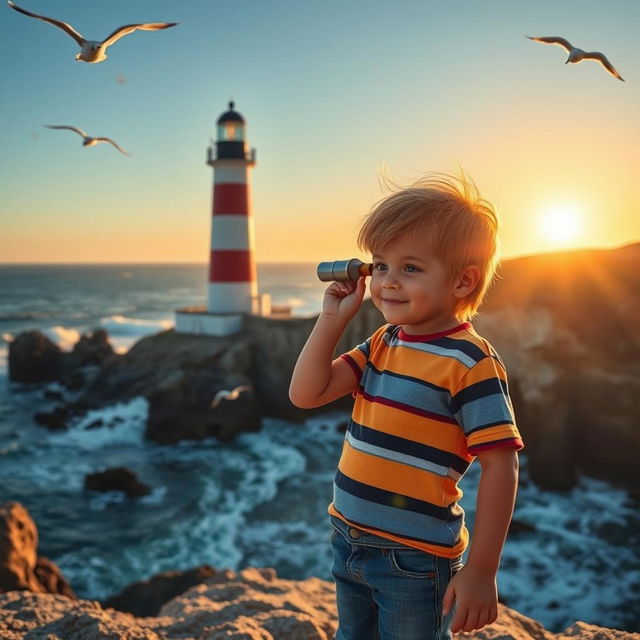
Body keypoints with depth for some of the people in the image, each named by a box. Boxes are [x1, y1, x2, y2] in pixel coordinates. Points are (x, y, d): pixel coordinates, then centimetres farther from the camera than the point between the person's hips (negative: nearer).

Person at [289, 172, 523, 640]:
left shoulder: (470, 361, -20)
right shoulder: (383, 344, 2)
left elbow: (501, 465, -20)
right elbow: (307, 394, 0)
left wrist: (481, 571, -20)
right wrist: (333, 319, -6)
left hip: (414, 560, -7)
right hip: (349, 541, 7)